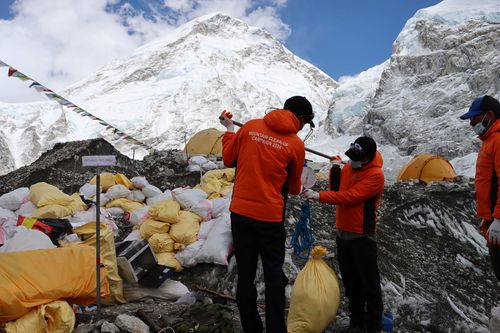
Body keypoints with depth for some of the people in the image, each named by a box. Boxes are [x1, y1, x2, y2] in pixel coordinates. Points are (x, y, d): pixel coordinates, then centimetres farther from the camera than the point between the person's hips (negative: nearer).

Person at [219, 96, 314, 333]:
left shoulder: (250, 126, 0)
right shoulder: (296, 144, -5)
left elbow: (228, 160, 10)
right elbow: (293, 187, 7)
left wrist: (229, 130, 24)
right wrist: (300, 189, 31)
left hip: (240, 212, 3)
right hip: (270, 216, -3)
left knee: (245, 274, 12)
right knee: (274, 275, 10)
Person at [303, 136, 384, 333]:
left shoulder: (375, 175, -16)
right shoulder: (349, 167, 7)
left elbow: (349, 197, -24)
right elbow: (336, 191, 10)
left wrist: (319, 196, -26)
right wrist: (335, 170, -7)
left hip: (362, 237, -7)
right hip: (343, 234, 7)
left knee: (369, 283, 2)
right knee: (350, 282, 15)